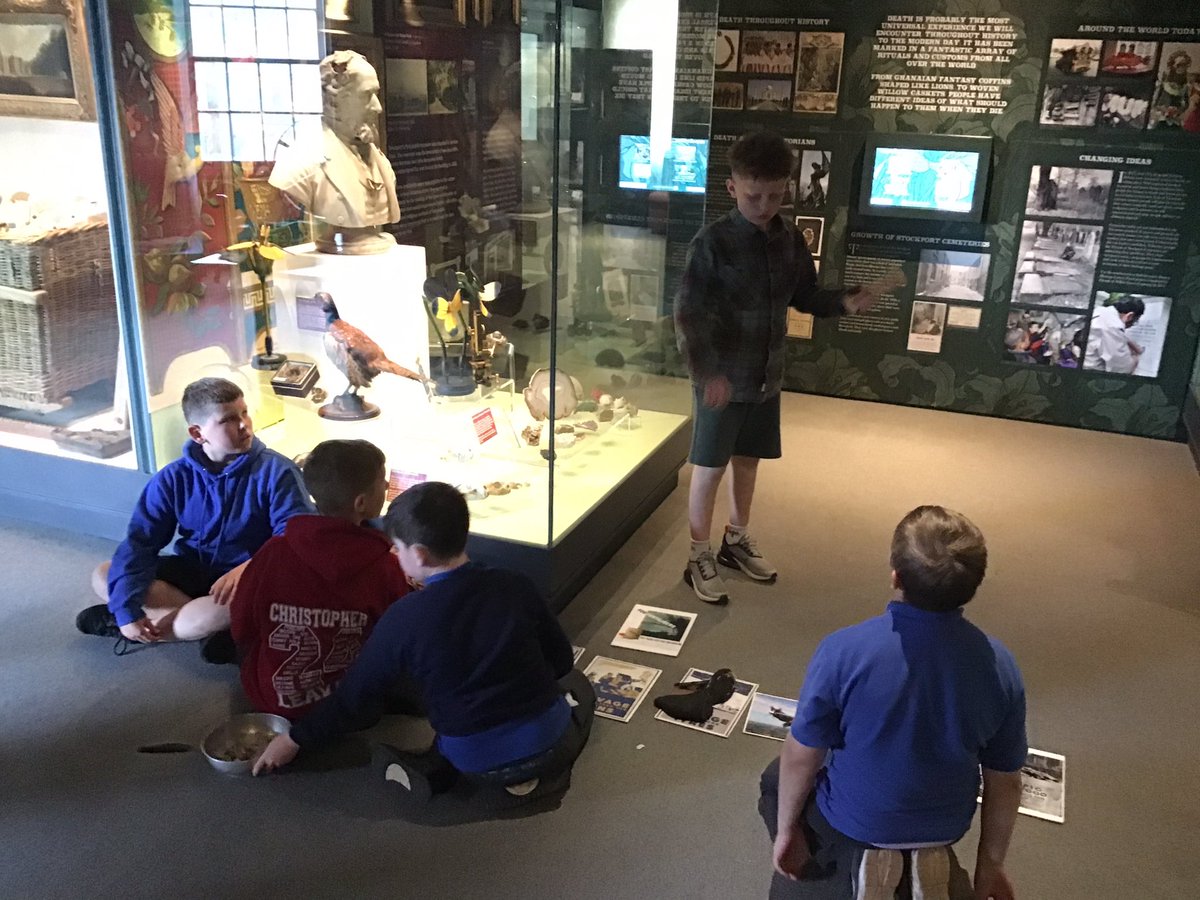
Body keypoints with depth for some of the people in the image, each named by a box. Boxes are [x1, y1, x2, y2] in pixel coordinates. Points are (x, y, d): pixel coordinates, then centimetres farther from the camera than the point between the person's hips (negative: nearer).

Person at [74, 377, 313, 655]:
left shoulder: (276, 471, -15)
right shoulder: (174, 478, -5)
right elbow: (139, 541, -7)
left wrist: (247, 569, -40)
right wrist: (127, 608, -19)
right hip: (191, 570, 5)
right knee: (103, 577, -13)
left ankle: (156, 625, -14)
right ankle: (212, 626, -20)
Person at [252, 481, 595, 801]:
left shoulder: (403, 619, -13)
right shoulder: (516, 587, -8)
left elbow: (356, 696, -2)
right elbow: (560, 659, 4)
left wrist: (295, 739, 12)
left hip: (476, 764, 1)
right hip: (548, 748, 0)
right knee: (576, 682, 32)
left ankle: (432, 767, 7)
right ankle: (529, 771, 9)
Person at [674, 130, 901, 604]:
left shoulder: (790, 238, 1)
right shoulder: (712, 241, -17)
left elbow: (805, 296, 13)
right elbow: (688, 313, -20)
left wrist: (847, 301, -6)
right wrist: (706, 371, -32)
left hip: (766, 374, 6)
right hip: (721, 377, -6)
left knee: (749, 459, 19)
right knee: (710, 467, 4)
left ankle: (737, 540, 38)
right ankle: (699, 558, 20)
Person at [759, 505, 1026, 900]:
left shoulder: (843, 651, -31)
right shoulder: (999, 666, -20)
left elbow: (801, 757, -18)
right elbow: (1005, 782, -8)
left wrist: (786, 829, 0)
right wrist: (990, 863, 9)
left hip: (853, 821, -3)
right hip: (945, 826, 3)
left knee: (776, 779, 27)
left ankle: (856, 863, 13)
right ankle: (928, 856, 15)